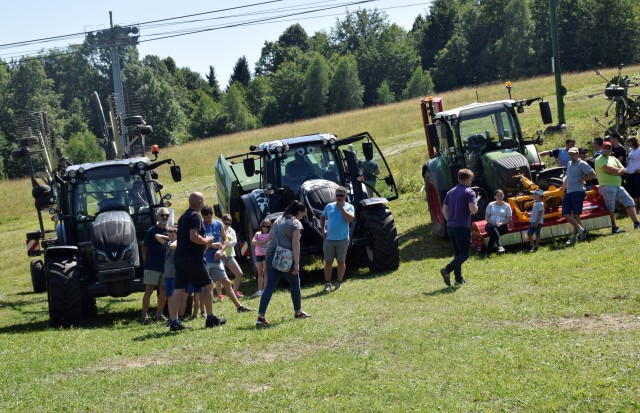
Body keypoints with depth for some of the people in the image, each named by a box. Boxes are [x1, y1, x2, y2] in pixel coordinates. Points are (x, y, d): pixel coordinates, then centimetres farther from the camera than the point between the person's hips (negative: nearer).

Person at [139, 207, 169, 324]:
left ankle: (159, 314, 19)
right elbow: (145, 249, 0)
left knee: (163, 290, 8)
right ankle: (144, 316, -8)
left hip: (166, 266, 5)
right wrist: (146, 263, -5)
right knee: (149, 290, -7)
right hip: (152, 266, -5)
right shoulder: (151, 231, -2)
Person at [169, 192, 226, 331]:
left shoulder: (183, 217, 19)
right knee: (207, 285, 6)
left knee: (178, 290, 3)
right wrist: (207, 241, -5)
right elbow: (194, 237, -24)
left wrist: (211, 244, 31)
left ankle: (174, 322, -2)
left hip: (179, 257, 9)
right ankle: (210, 318, 11)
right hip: (192, 258, -9)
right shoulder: (195, 216, -11)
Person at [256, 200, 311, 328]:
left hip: (272, 256, 6)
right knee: (295, 284, 16)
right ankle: (298, 312, 31)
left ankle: (261, 317, -12)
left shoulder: (278, 221, 17)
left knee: (270, 287, 0)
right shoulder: (296, 223, -5)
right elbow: (295, 244, -13)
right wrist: (297, 264, -14)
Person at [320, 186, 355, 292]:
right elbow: (322, 218, 21)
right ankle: (327, 283, 12)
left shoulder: (349, 207, -1)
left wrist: (341, 208, -18)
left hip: (342, 239, -2)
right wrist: (323, 230, 8)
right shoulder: (329, 206, 8)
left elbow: (350, 219, -19)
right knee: (328, 262, 4)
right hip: (329, 239, 2)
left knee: (341, 262, 6)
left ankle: (338, 283, 15)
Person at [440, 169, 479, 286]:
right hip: (463, 227, -7)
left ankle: (459, 278, 13)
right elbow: (473, 209, -19)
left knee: (458, 253, 16)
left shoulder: (450, 192, 12)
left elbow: (444, 209, 13)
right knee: (464, 254, -3)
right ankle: (447, 270, -23)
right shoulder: (469, 192, -9)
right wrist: (476, 205, 2)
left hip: (450, 226, 7)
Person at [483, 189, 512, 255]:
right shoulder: (491, 205, 12)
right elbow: (486, 217, 8)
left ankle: (488, 252, -34)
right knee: (492, 228, -39)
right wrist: (492, 223, -12)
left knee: (493, 234, -34)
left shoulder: (507, 206, 10)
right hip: (491, 225, 1)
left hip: (502, 226, -1)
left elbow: (509, 219, 4)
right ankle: (499, 246, -55)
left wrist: (501, 223, -14)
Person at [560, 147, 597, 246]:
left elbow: (593, 174, -11)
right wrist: (564, 182, 21)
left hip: (578, 192, -8)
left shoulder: (582, 164, -5)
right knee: (566, 214, -3)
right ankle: (581, 230, 1)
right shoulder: (569, 164, 19)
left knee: (576, 215, -5)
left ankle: (574, 237, -2)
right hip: (568, 192, 8)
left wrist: (581, 180, -11)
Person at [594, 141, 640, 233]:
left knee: (629, 202, 2)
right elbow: (609, 169, -18)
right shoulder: (599, 160, -3)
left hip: (618, 186, 8)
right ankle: (614, 228, 0)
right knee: (611, 208, -5)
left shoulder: (613, 159, 21)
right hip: (607, 186, -8)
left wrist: (615, 171, -11)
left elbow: (623, 170, 10)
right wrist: (618, 170, 0)